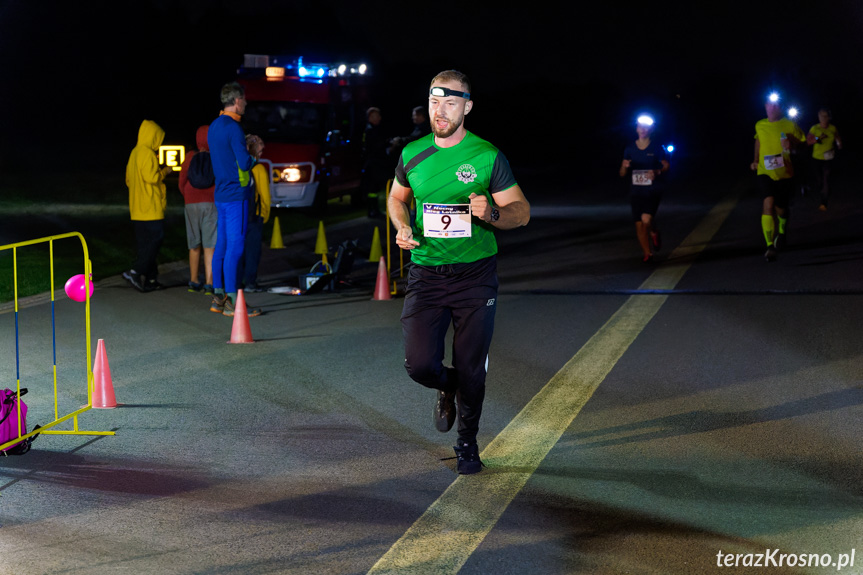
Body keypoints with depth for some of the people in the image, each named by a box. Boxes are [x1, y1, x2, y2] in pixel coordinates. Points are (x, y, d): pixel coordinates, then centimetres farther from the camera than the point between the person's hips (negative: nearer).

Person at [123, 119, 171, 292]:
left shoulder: (134, 153, 17)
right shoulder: (147, 153, -13)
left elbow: (129, 180, 21)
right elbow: (151, 177, -22)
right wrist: (164, 171, -3)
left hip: (137, 208, 10)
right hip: (150, 207, -10)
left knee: (145, 244, 8)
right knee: (156, 239, -9)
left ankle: (149, 279, 8)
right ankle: (135, 272, -18)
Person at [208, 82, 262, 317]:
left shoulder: (214, 126, 14)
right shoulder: (233, 128, -16)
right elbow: (244, 163, -20)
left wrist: (246, 157, 14)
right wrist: (253, 158, 0)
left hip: (221, 194, 10)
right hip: (235, 195, -10)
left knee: (221, 246, 12)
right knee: (234, 247, -8)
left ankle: (218, 298, 16)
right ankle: (231, 301, -8)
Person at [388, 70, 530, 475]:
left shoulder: (487, 157, -5)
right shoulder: (412, 154, 3)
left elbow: (521, 212, -1)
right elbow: (397, 197, 22)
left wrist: (491, 213, -22)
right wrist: (402, 227, 0)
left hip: (475, 275, -2)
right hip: (426, 274, 2)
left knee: (471, 370, 3)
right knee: (420, 365, -10)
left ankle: (467, 443, 27)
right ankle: (448, 388, 27)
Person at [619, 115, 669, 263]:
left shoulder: (656, 148, -1)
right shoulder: (630, 149, 5)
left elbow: (666, 166, 6)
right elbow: (622, 174, 7)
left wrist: (657, 172, -14)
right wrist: (625, 167, -16)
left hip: (653, 191, -3)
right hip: (636, 191, 3)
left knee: (646, 219, -22)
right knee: (639, 224, 0)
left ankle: (654, 233, 13)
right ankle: (647, 253, 16)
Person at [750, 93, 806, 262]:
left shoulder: (790, 126, -3)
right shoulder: (760, 125, 4)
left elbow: (803, 143, 4)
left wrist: (792, 144, -16)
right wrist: (756, 161, 13)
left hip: (784, 173, 0)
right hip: (765, 172, 0)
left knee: (780, 208, 12)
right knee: (768, 203, -22)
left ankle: (782, 231, 49)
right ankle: (770, 246, -27)